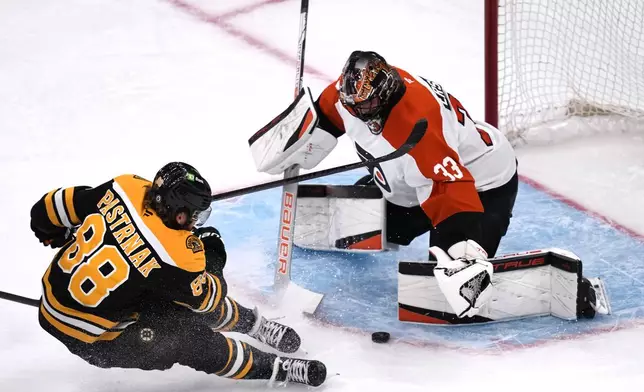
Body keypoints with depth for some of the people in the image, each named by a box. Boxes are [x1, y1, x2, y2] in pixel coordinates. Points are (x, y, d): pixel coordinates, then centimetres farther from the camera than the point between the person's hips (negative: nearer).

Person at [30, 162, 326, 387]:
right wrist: (213, 260, 7)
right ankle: (277, 370, 12)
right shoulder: (176, 256, -30)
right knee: (194, 340, -4)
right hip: (87, 338, -7)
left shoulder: (127, 187, -16)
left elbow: (55, 205, -1)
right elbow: (206, 298, -9)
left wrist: (52, 233, 20)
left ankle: (253, 324, 32)